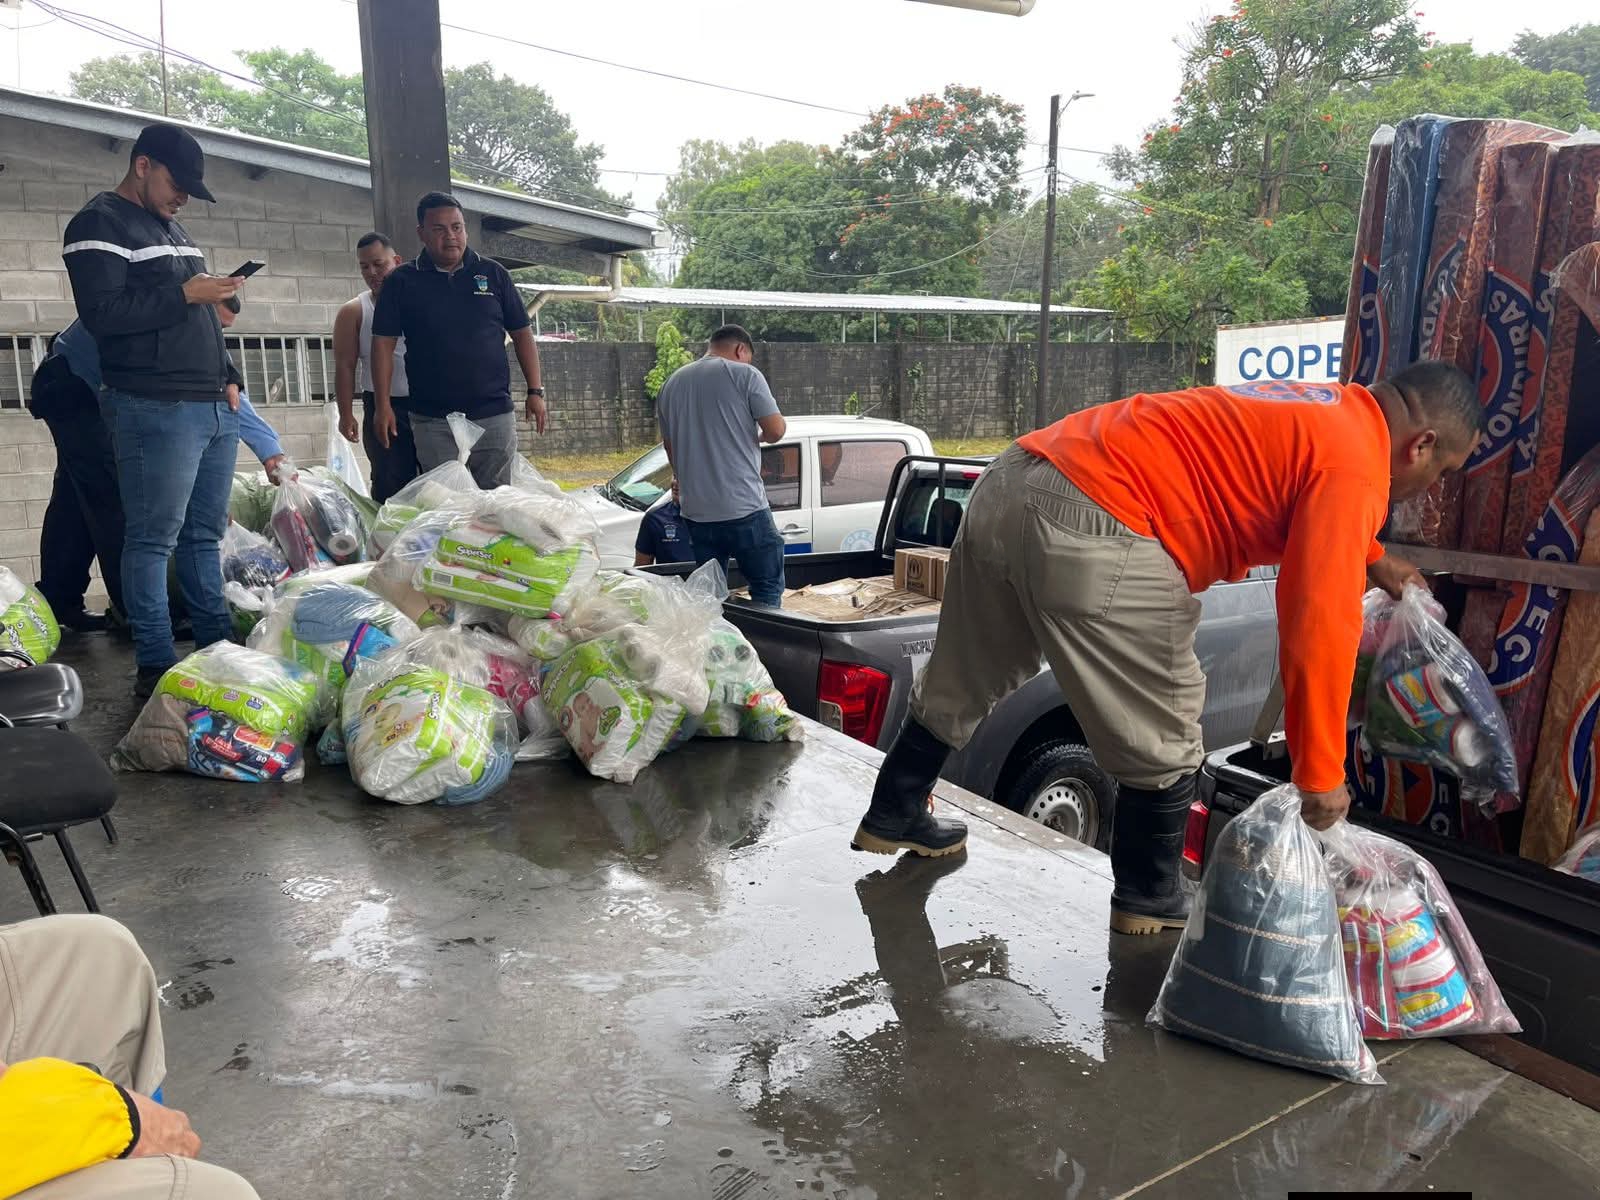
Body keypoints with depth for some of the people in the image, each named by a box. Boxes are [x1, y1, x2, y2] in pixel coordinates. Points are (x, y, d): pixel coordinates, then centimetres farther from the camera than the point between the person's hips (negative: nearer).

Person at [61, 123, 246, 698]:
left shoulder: (172, 229, 23)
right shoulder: (99, 225, -3)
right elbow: (102, 314, -15)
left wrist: (227, 377, 15)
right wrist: (184, 293, -15)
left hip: (215, 408, 8)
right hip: (157, 409, -8)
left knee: (205, 534, 11)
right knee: (153, 540, -5)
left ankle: (220, 649, 16)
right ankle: (155, 666, 0)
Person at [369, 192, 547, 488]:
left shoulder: (493, 274, 7)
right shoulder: (401, 282, 4)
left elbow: (521, 334, 10)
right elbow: (383, 343, 3)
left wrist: (535, 391, 3)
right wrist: (383, 405, -4)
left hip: (494, 415, 1)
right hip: (432, 422, -1)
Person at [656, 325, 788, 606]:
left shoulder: (671, 383, 13)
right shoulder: (744, 374, -4)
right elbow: (775, 430, -9)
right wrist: (760, 436, 13)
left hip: (696, 511, 6)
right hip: (744, 507, -6)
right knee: (767, 592, 3)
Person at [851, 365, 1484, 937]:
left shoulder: (1320, 410, 26)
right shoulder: (1354, 465, -2)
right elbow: (1319, 628, -9)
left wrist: (1370, 558, 51)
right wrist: (1321, 777, -1)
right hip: (1093, 530, -10)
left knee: (960, 680, 25)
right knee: (1162, 740, 9)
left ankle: (893, 816, 42)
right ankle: (1148, 899, 26)